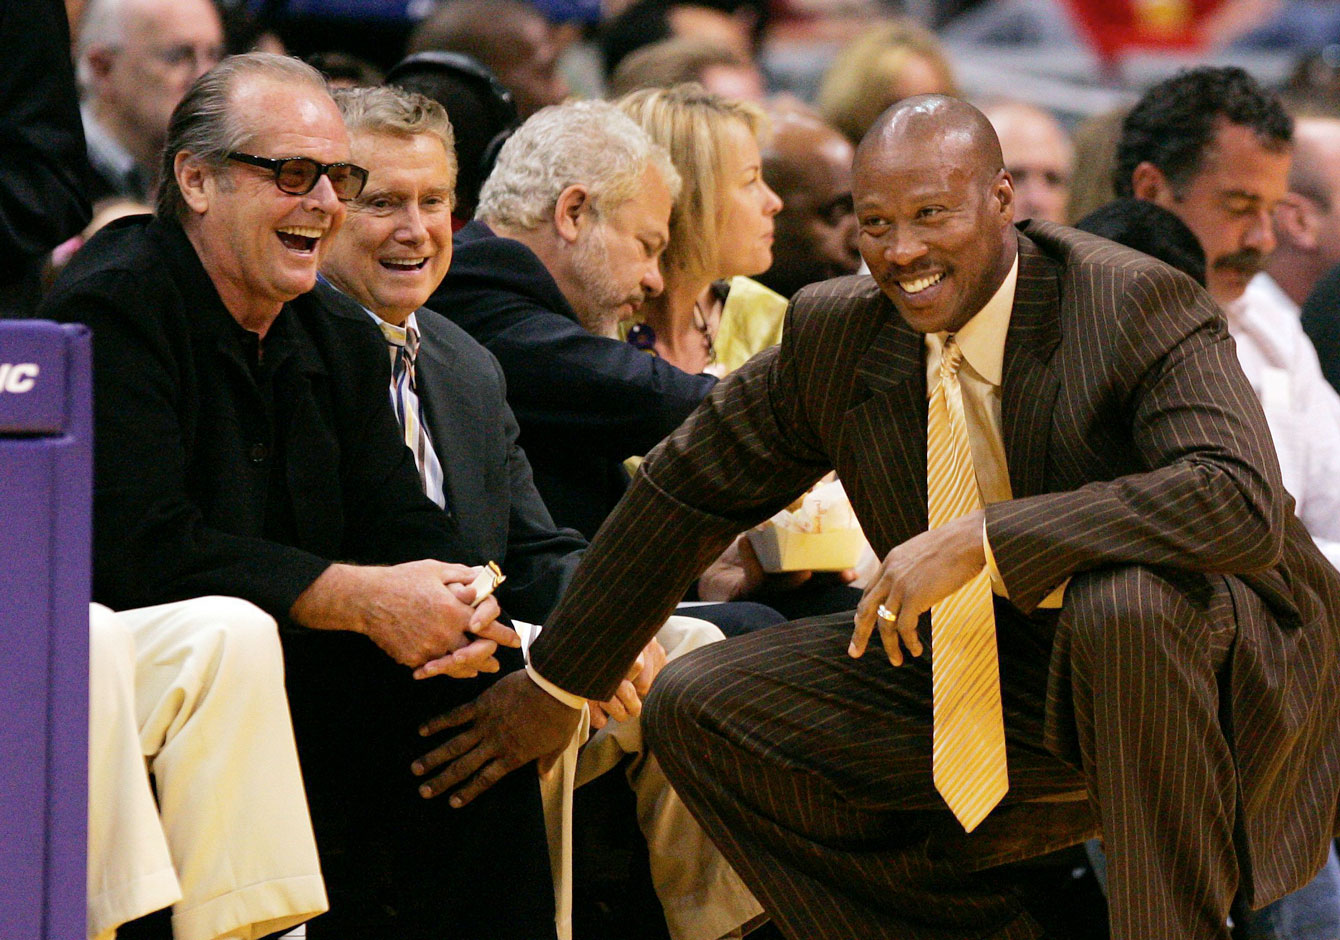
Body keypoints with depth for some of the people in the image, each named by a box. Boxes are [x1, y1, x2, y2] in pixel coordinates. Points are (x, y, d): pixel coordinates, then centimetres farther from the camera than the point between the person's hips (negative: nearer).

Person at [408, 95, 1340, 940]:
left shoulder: (1141, 308, -22)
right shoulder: (837, 331, -5)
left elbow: (1243, 504, -38)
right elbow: (692, 487, 8)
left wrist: (982, 542, -40)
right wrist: (557, 683, 14)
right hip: (998, 673, 6)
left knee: (1125, 605, -40)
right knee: (700, 713, 0)